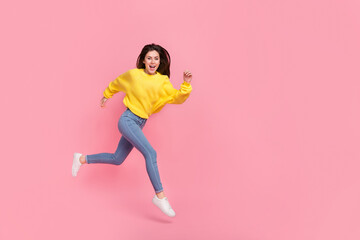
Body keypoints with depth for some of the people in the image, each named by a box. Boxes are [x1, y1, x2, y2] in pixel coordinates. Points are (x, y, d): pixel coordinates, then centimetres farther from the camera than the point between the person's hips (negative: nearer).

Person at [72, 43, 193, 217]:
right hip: (128, 120, -5)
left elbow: (178, 98, -8)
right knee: (150, 153, -22)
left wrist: (186, 84, -23)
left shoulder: (163, 81, 2)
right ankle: (159, 196, -15)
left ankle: (82, 159, 37)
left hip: (139, 124, 5)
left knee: (117, 159, 16)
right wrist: (106, 95, 28)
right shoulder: (133, 74, -4)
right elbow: (117, 83, 15)